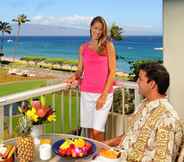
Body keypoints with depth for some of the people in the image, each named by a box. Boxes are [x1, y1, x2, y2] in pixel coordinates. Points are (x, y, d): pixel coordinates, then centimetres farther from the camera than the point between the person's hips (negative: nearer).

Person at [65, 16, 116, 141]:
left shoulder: (108, 46, -1)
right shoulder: (83, 47, 9)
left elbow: (112, 72, -5)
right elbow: (80, 70, 13)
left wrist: (104, 95, -12)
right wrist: (74, 77, -11)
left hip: (103, 93, -3)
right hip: (86, 92, 4)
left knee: (97, 131, -8)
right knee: (90, 129, 9)